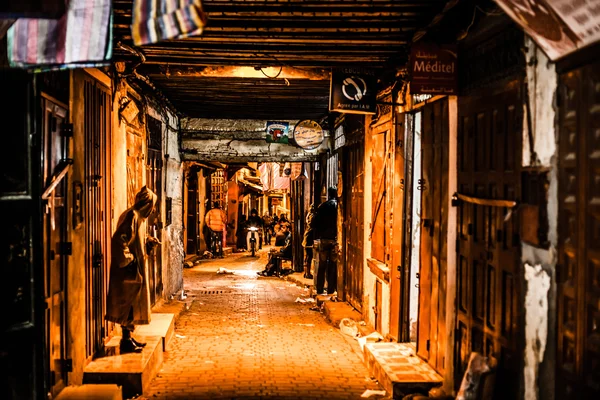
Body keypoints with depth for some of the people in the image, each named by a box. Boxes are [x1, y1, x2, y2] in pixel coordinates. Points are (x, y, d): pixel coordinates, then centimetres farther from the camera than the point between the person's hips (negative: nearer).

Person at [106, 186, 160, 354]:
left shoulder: (138, 216, 15)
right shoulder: (132, 215, -16)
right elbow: (119, 239, -25)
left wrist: (149, 242, 13)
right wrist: (127, 260, -22)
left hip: (136, 268, 10)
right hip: (129, 270, -10)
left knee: (133, 304, 15)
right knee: (128, 303, -5)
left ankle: (129, 337, 23)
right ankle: (126, 340, 1)